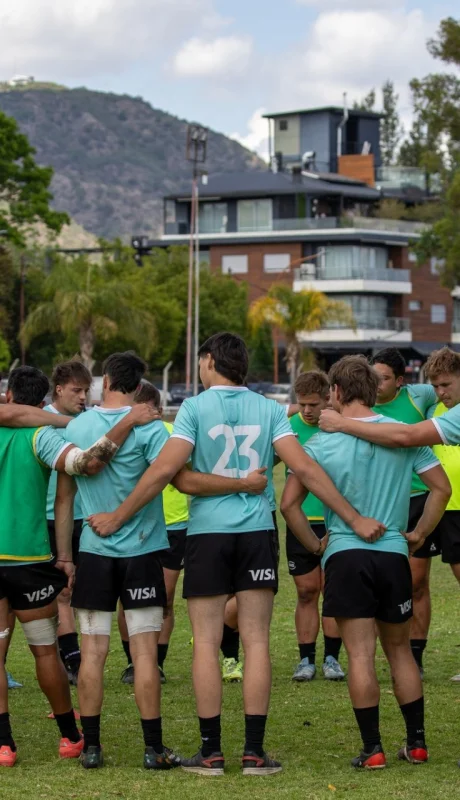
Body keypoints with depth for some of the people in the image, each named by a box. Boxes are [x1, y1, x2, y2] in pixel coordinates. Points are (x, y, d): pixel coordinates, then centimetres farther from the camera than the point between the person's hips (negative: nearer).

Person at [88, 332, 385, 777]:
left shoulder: (196, 407, -4)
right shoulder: (269, 410, 4)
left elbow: (164, 470, -11)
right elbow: (303, 467, -5)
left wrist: (117, 518, -4)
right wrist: (355, 519, -3)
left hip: (207, 532, -2)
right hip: (257, 530, 2)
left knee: (206, 643, 3)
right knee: (256, 642, 4)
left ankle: (210, 752, 3)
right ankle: (254, 752, 3)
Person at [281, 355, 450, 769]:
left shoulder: (321, 443, -3)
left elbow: (289, 504, -4)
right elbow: (442, 488, 5)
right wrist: (420, 533, 14)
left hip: (345, 555, -2)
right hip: (394, 554, 3)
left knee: (361, 654, -1)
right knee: (400, 649, 16)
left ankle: (372, 749, -1)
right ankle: (417, 742, 18)